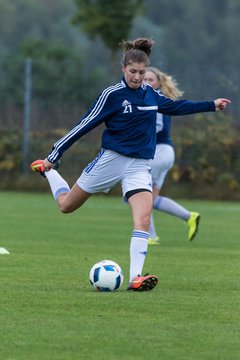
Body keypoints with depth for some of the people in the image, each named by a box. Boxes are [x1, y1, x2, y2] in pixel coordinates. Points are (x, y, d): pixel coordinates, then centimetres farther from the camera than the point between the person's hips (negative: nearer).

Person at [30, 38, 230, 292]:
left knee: (143, 218, -19)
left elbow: (175, 106, 25)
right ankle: (46, 170, 41)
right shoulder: (112, 94, -12)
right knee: (66, 205, 10)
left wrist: (211, 106, 25)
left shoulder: (149, 94, 5)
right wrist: (54, 156, -7)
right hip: (111, 159, -3)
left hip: (140, 166, 3)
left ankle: (135, 278, -24)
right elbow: (85, 124, -9)